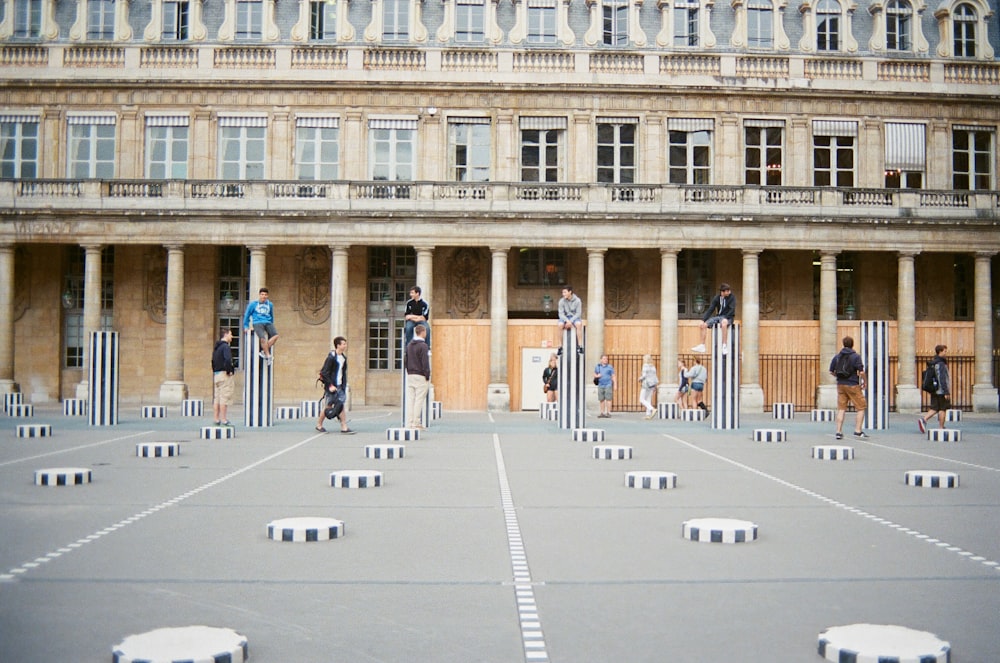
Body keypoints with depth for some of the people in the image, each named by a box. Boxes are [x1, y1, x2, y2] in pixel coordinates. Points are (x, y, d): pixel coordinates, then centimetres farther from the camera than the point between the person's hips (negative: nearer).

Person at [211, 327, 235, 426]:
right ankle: (224, 420, -7)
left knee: (216, 398, 10)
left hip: (216, 374, 9)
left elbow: (213, 361, 20)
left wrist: (215, 371, 17)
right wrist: (229, 371, -16)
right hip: (224, 374, -9)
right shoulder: (225, 347, -13)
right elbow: (228, 360, -27)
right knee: (224, 398, -7)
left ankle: (217, 419, 13)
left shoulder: (216, 347, 16)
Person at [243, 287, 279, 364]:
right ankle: (268, 355, -17)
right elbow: (247, 315, 15)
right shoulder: (253, 304, 6)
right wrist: (246, 326, 14)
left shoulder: (270, 304, 15)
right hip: (257, 323, -4)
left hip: (268, 323, 4)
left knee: (275, 335, -23)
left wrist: (271, 325, 31)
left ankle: (264, 351, -16)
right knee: (263, 338, -28)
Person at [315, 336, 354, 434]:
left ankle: (344, 427, -1)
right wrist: (330, 385, -18)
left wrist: (344, 385, 13)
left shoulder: (343, 357, 9)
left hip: (340, 386, 7)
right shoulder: (331, 357, -14)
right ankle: (319, 425, 19)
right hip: (331, 386, -7)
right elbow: (324, 373, -16)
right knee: (328, 406, 3)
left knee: (342, 405, -1)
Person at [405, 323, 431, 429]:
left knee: (410, 400, 7)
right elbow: (425, 363, -15)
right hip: (420, 376, -7)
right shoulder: (423, 346, -12)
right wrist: (427, 377, -9)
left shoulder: (409, 345, 12)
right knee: (419, 401, -4)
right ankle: (416, 423, -5)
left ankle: (409, 423, 7)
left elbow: (405, 361, 16)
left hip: (410, 376, 7)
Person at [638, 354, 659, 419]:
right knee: (648, 400, 10)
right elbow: (654, 376, 9)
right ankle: (648, 415, 4)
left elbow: (644, 376, -17)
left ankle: (653, 409, -20)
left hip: (646, 384, -8)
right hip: (652, 384, 8)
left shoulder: (645, 365, -11)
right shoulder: (653, 366, 12)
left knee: (642, 400, -3)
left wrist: (640, 379, 0)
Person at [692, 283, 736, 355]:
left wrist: (725, 318, -26)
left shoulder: (732, 297, -8)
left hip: (728, 317, -5)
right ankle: (702, 346, -1)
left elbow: (732, 309, -14)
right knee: (704, 325, -8)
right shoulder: (716, 298, 3)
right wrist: (703, 320, -6)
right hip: (718, 316, 6)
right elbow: (710, 310, 2)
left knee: (724, 324, -40)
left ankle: (724, 346, -37)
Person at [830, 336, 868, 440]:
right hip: (853, 385, -5)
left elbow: (831, 372, 8)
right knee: (861, 407, 6)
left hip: (840, 385, 5)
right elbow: (861, 372, -15)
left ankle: (839, 432, 6)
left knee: (841, 409, 8)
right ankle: (858, 431, 1)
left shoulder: (837, 356, 7)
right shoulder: (856, 356, -9)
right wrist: (864, 382, 1)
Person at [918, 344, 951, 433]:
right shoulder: (941, 363, -16)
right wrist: (946, 392, -20)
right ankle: (941, 427, 6)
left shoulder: (933, 363, 12)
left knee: (935, 408, 8)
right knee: (943, 409, 1)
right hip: (942, 391, -8)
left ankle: (923, 419, -8)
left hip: (934, 390, 8)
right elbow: (942, 379, -21)